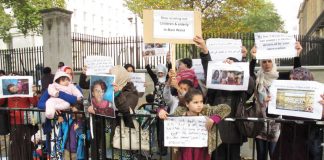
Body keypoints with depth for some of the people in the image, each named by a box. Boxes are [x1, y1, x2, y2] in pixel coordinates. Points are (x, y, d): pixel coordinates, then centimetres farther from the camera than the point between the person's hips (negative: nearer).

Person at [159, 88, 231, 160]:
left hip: (202, 151, 0)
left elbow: (226, 108, -12)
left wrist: (213, 119, -26)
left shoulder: (206, 111, -9)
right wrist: (162, 112, -11)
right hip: (185, 150, 1)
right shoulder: (180, 112, -5)